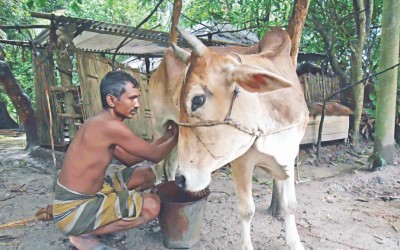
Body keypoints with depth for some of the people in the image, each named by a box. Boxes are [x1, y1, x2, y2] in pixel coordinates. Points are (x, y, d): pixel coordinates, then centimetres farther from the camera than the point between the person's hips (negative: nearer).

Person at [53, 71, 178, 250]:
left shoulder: (99, 123, 5)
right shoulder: (110, 126, -24)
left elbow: (128, 159, 11)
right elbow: (155, 156, -16)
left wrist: (167, 135, 7)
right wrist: (176, 136, 1)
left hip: (89, 193, 9)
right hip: (73, 210, -9)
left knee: (147, 175, 13)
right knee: (152, 206, -18)